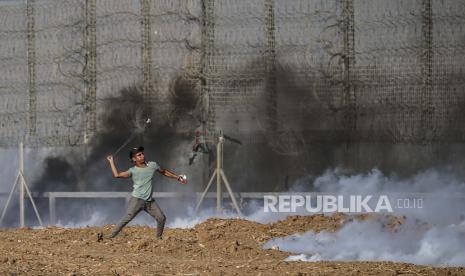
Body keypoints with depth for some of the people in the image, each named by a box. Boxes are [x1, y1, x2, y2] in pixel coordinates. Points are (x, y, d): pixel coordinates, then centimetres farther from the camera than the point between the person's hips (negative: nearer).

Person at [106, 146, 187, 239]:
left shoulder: (152, 165, 7)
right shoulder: (133, 171, -5)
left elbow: (164, 172, 22)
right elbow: (117, 175, -15)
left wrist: (178, 178, 24)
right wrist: (111, 162, -12)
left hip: (149, 201, 5)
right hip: (137, 200, -5)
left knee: (161, 218, 2)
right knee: (126, 218, -14)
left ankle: (159, 237, 20)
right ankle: (112, 236, -11)